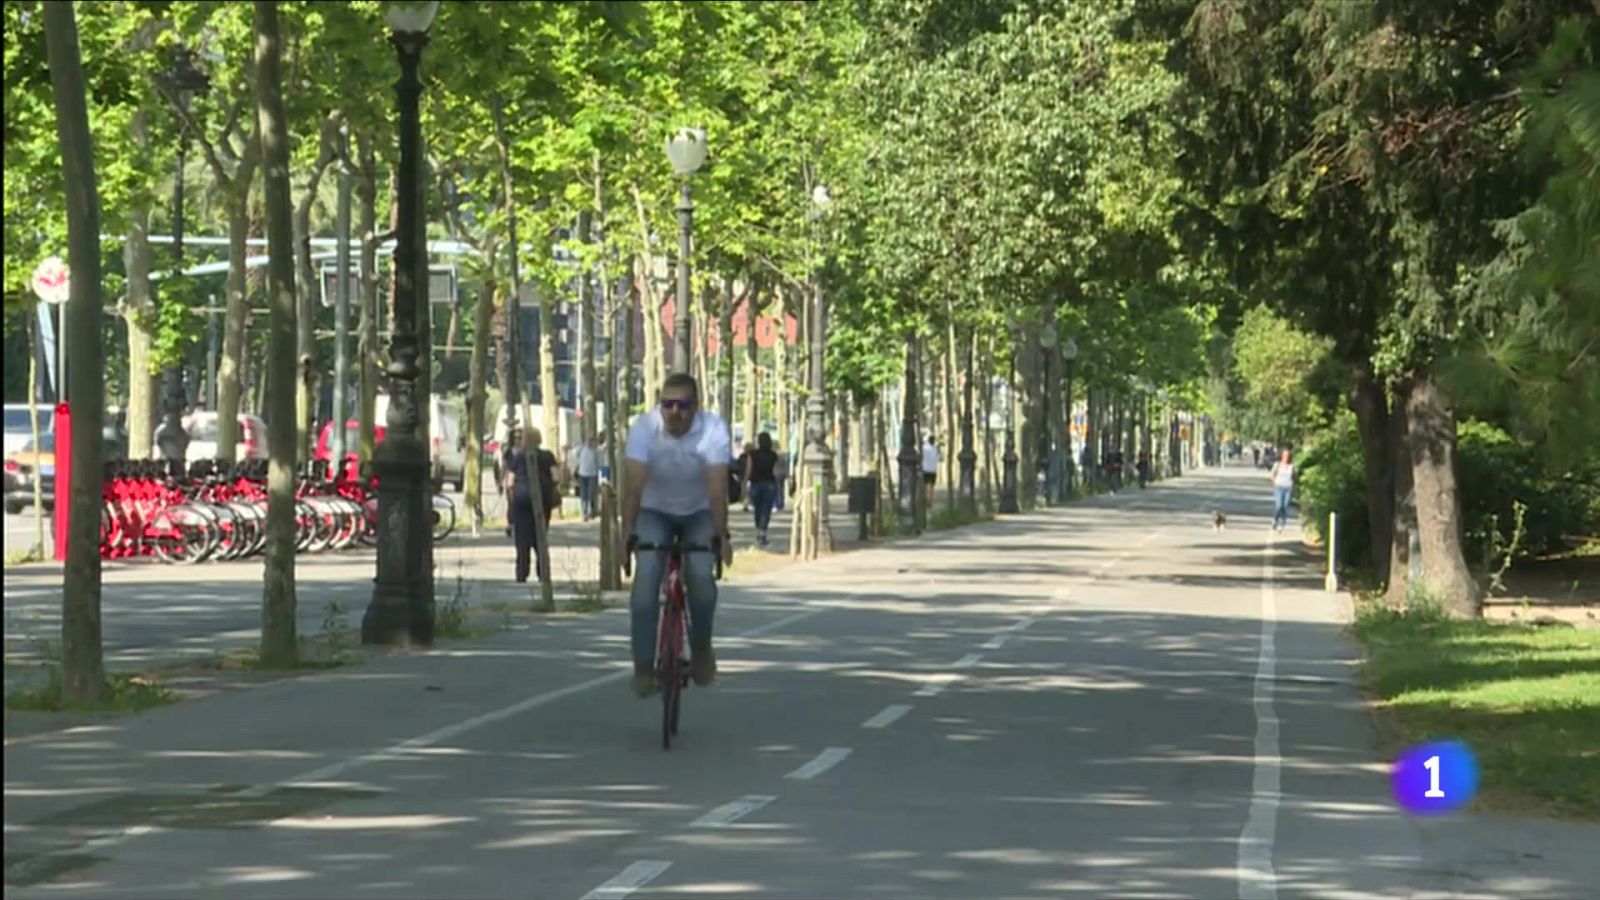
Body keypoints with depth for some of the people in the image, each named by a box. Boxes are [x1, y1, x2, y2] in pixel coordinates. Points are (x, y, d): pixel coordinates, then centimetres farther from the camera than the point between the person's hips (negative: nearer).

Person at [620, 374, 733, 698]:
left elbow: (717, 488, -30)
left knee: (701, 575, -24)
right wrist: (628, 534, -42)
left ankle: (701, 647, 3)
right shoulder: (644, 428, -24)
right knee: (646, 575, -22)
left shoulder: (713, 429, -24)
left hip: (698, 513, 0)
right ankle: (644, 667, -18)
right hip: (655, 512, 0)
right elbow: (635, 485, -30)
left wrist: (721, 535, -42)